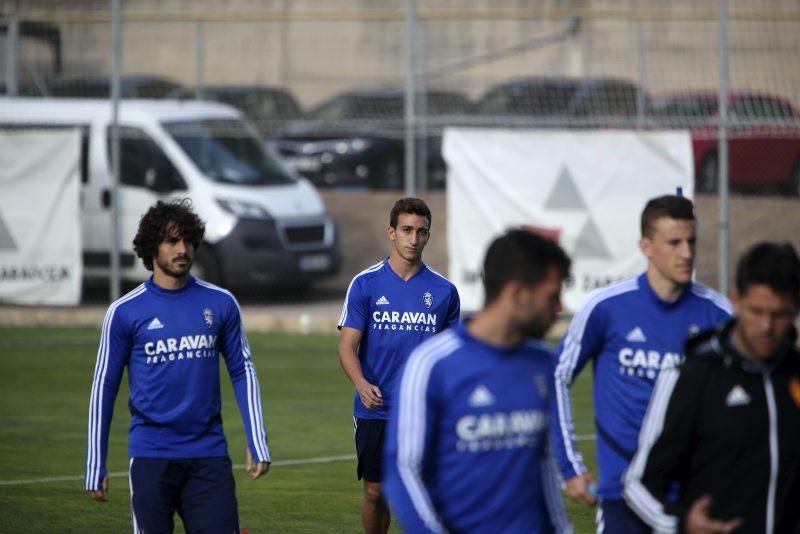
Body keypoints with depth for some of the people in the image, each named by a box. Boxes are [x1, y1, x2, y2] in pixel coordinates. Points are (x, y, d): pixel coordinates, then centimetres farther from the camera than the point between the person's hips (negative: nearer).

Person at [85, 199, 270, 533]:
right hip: (151, 455, -1)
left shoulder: (221, 304, 5)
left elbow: (242, 372, 10)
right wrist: (95, 468, 1)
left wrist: (257, 443, 2)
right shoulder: (125, 312, -1)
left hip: (209, 454, 1)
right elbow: (104, 387, 3)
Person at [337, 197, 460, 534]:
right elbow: (347, 345, -4)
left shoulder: (444, 291, 5)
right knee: (375, 493, 7)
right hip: (375, 413, 0)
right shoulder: (365, 284, 0)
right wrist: (361, 384, -23)